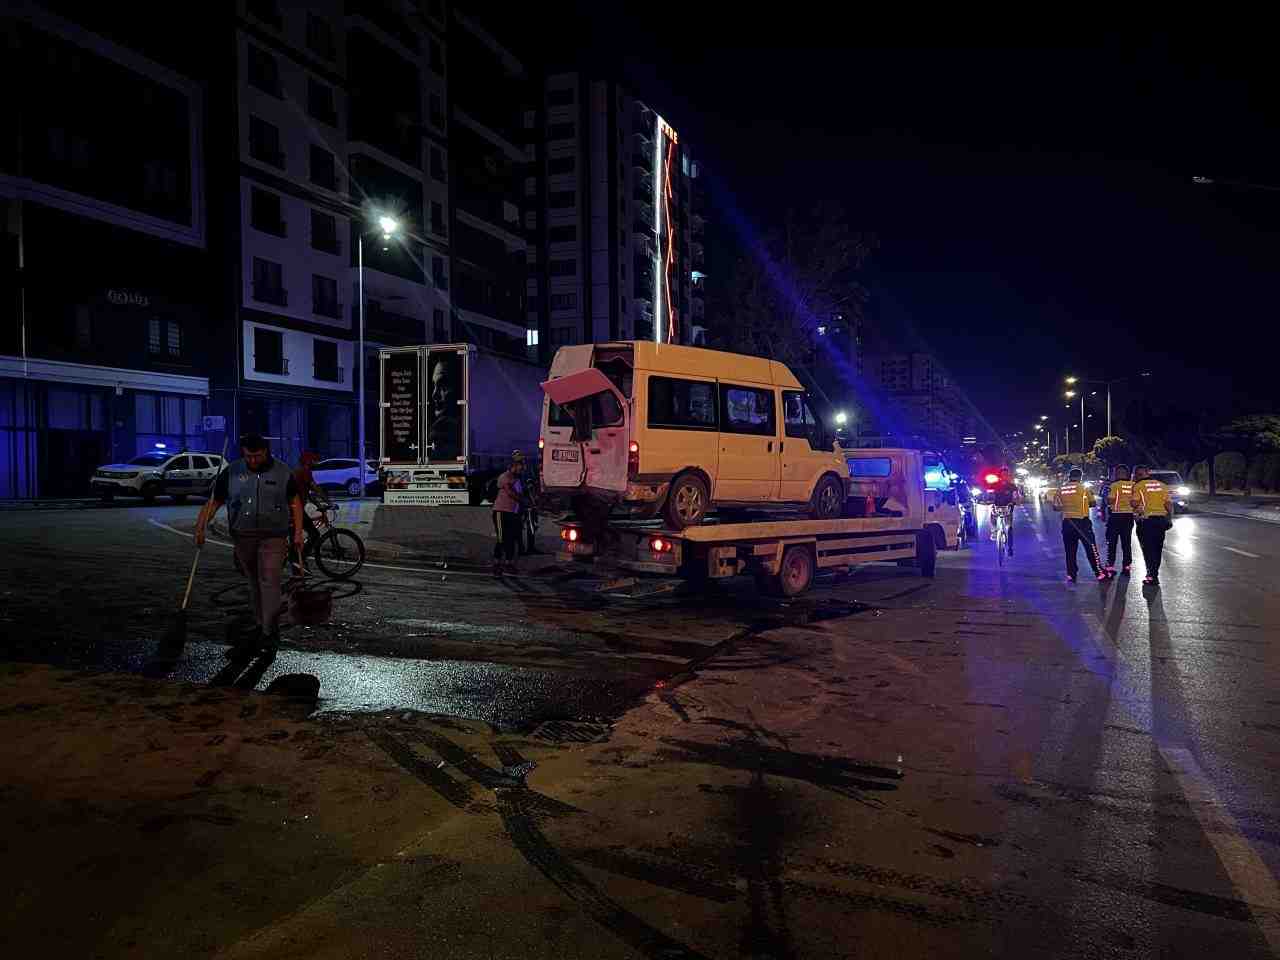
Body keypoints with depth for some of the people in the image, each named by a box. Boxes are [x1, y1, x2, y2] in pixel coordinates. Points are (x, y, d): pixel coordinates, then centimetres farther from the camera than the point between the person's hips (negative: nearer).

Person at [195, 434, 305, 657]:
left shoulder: (282, 472, -1)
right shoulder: (231, 472, 2)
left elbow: (295, 502, 7)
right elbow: (214, 502, 3)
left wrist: (298, 532, 2)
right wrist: (200, 527, -9)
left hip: (273, 536, -2)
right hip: (243, 536, 3)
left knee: (269, 581, -10)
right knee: (254, 582, 12)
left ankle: (269, 632, -8)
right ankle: (260, 625, 24)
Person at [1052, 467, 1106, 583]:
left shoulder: (1061, 489, 4)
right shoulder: (1083, 487, -4)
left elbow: (1055, 507, 6)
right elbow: (1092, 503, 2)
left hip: (1067, 522, 3)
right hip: (1082, 521, -3)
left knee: (1070, 550, 8)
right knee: (1091, 548, 4)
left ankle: (1071, 575, 8)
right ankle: (1099, 573, 7)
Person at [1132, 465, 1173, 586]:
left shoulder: (1139, 486, -5)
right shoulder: (1161, 485, 9)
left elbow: (1135, 503, -15)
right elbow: (1169, 503, 5)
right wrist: (1170, 518, 10)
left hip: (1146, 519, -5)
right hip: (1161, 519, 5)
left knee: (1148, 549, 1)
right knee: (1157, 548, 15)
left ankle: (1152, 576, -2)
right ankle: (1154, 574, 23)